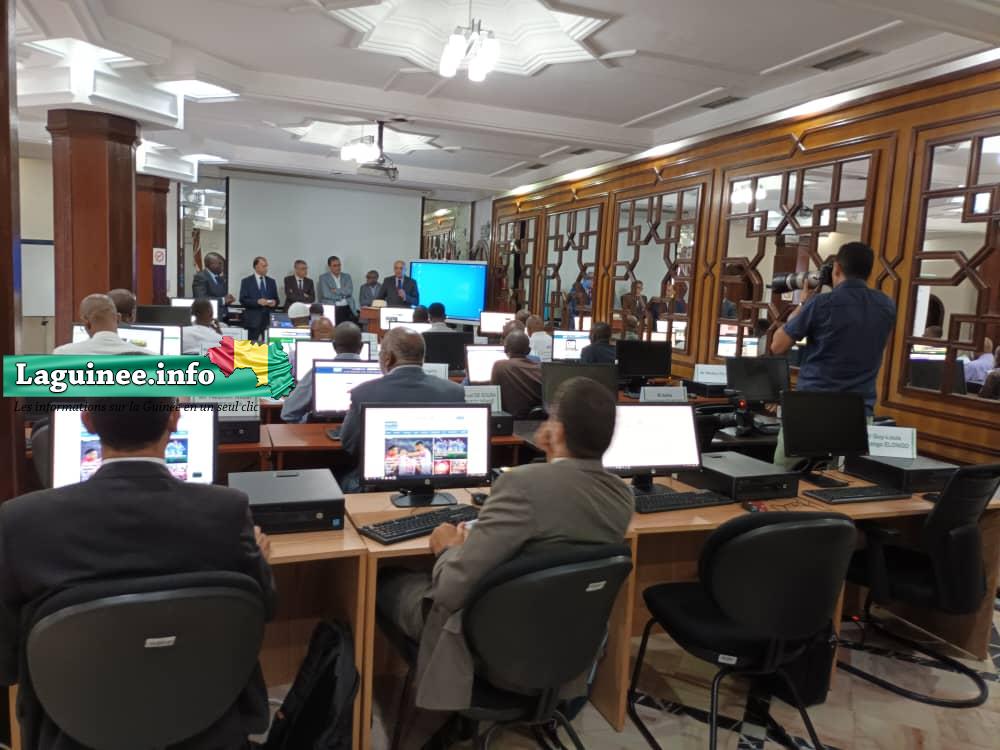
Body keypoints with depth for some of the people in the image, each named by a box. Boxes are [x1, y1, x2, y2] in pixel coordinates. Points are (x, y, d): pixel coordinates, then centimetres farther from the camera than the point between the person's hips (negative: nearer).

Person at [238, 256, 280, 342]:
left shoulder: (271, 281, 15)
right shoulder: (246, 281, 4)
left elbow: (276, 299, 17)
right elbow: (242, 300, -4)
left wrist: (274, 302, -6)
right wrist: (257, 302, -18)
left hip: (269, 319, 3)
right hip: (253, 320, -3)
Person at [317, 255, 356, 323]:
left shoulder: (347, 276, 15)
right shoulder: (323, 278, 5)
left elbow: (349, 291, -1)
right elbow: (327, 294, -8)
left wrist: (336, 290, -6)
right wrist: (342, 293, 1)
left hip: (347, 308, 3)